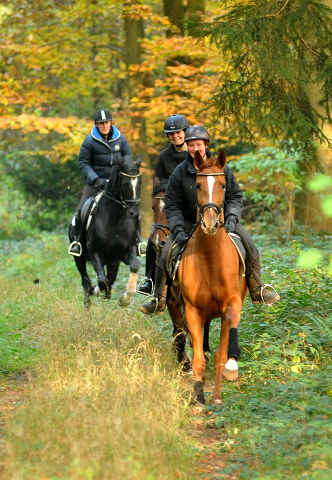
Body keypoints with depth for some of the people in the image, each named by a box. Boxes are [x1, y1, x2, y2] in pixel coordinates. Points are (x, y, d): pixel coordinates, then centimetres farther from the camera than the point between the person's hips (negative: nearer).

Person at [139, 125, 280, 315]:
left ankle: (257, 292, 6)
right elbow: (173, 206, -5)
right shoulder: (180, 173, -8)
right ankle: (159, 301, -3)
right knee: (165, 256, -18)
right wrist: (178, 230, -18)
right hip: (189, 223, -1)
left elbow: (236, 196, 0)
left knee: (251, 247, -12)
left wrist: (231, 218, -17)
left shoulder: (222, 169, -5)